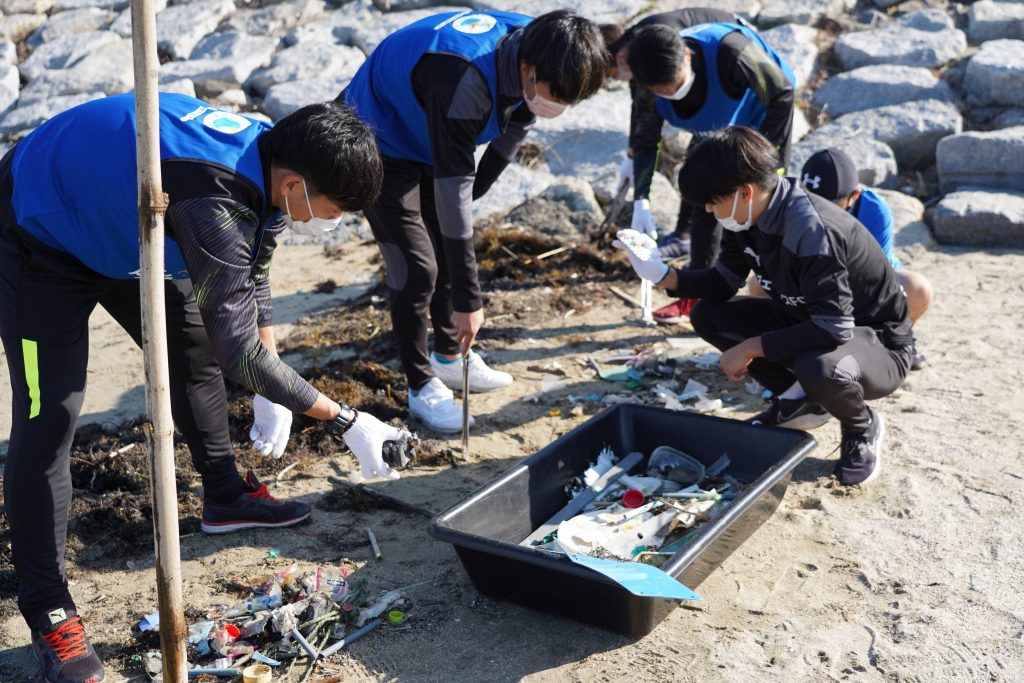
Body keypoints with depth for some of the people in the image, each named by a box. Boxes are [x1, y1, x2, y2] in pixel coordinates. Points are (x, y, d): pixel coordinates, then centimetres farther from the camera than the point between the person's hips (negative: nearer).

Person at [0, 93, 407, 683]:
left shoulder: (272, 162, -13)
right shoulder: (213, 203, -41)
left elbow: (252, 279, 2)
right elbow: (239, 345, -36)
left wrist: (271, 394, 0)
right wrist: (344, 421, -29)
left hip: (118, 226, 9)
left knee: (196, 351, 13)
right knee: (48, 420, -11)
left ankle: (227, 497, 33)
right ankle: (48, 611, 1)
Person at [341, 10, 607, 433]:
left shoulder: (534, 53, -17)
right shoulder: (465, 82, -41)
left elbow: (512, 132, 3)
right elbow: (452, 191, -39)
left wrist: (475, 189, 11)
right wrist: (468, 299, -35)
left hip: (425, 143, 8)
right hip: (378, 144, -7)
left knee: (449, 252, 13)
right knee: (417, 269, -8)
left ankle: (449, 357, 31)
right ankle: (421, 387, 8)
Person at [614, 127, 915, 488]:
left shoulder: (810, 231, -33)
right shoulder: (751, 217, -8)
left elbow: (834, 329, -36)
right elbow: (723, 282, 5)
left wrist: (750, 348, -28)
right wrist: (663, 275, -12)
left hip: (879, 343, -8)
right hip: (808, 321, 8)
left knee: (817, 365, -41)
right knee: (708, 315, -3)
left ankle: (862, 428, -3)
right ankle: (799, 401, 11)